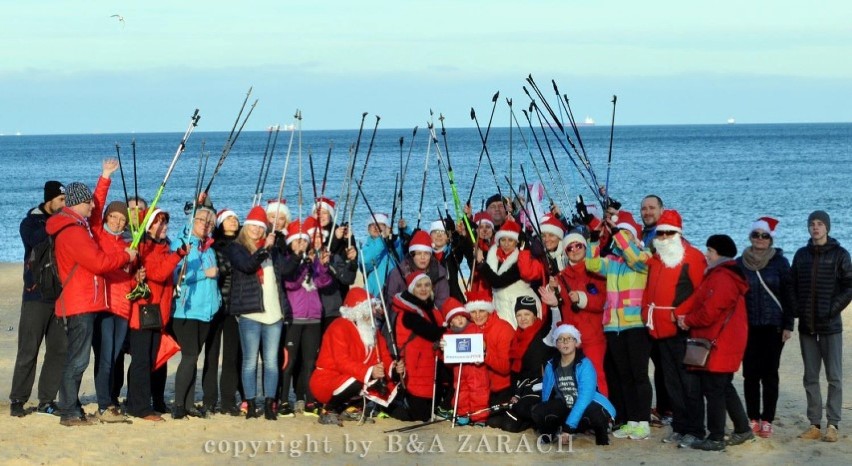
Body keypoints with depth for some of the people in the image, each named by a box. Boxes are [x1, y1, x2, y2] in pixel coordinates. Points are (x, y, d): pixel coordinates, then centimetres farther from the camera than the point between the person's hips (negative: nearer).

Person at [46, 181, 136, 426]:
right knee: (77, 360, -9)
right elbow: (98, 262, -19)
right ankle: (69, 413, -7)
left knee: (76, 359, 13)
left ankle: (72, 410, 18)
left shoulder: (77, 227, 19)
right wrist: (126, 256, -6)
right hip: (80, 305, -11)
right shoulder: (72, 231, -15)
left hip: (84, 304, 11)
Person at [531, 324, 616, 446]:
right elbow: (546, 395, 8)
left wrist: (568, 427, -30)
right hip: (564, 410, 3)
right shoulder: (551, 366, 0)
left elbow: (584, 397, -23)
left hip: (584, 410, -3)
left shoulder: (584, 365, -13)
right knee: (538, 412, -26)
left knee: (595, 413, -39)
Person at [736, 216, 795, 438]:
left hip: (773, 327, -2)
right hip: (748, 326, 2)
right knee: (750, 373, 3)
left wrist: (788, 325, -5)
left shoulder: (780, 262, -2)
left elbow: (788, 295, -1)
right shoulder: (740, 263, 3)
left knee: (769, 373, 1)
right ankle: (753, 418, 11)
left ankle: (767, 420, 5)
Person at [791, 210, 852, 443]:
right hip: (806, 326, 4)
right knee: (810, 377, 7)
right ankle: (814, 424, 12)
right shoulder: (801, 255, 9)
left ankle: (833, 424, 2)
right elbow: (793, 286, 12)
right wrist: (797, 310, -2)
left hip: (830, 325, -4)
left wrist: (833, 308, -13)